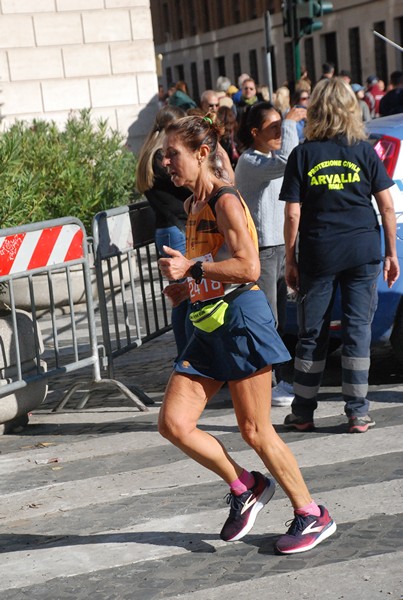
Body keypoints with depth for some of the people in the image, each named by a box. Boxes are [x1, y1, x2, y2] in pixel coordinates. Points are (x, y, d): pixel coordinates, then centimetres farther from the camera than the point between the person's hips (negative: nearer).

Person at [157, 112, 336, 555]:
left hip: (240, 318, -8)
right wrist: (183, 281, 13)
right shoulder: (194, 205, 15)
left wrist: (190, 268, -19)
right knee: (173, 423, -1)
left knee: (255, 430, -1)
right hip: (209, 325, 8)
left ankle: (312, 516, 15)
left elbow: (249, 267, -22)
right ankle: (244, 487, 17)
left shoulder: (225, 200, -12)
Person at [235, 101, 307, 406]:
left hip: (280, 247, 10)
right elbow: (285, 162, -32)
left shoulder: (270, 159, 16)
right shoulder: (249, 162, -16)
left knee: (279, 321, 14)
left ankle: (278, 379, 23)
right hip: (260, 250, -10)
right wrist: (290, 122, -23)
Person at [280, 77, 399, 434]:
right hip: (363, 252, 0)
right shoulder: (364, 151, 0)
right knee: (358, 329, 5)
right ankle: (358, 414, 6)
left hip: (318, 255, 0)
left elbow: (293, 214, -4)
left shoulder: (303, 155, -2)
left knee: (311, 334, 8)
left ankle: (303, 413, 16)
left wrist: (290, 260, 4)